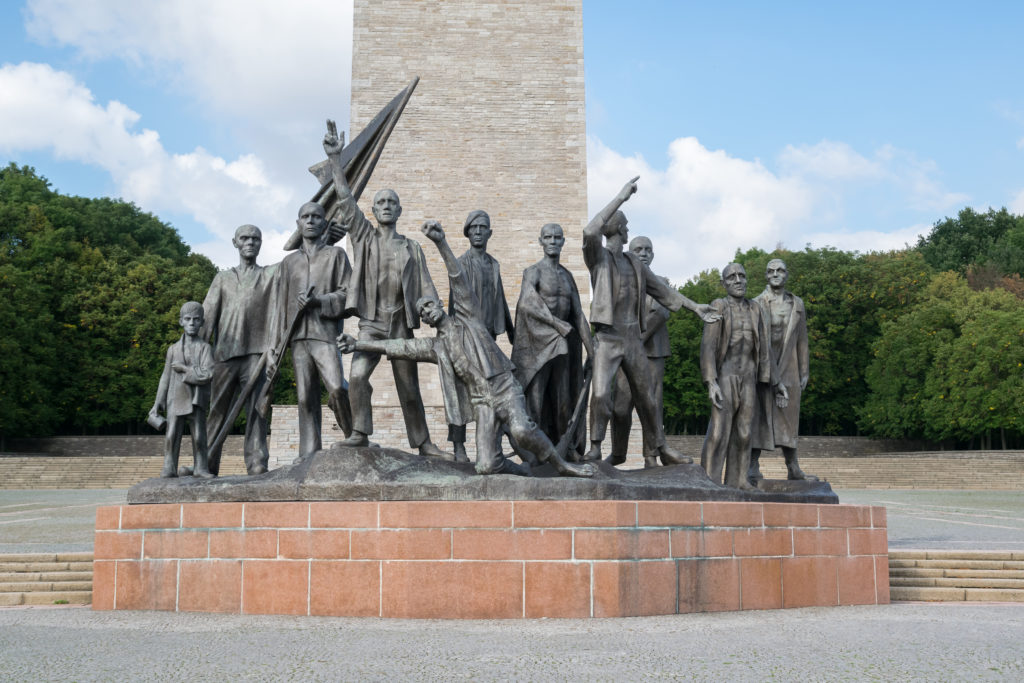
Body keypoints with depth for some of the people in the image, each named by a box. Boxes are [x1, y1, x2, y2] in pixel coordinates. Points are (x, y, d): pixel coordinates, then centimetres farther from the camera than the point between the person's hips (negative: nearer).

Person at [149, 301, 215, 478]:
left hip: (196, 400, -2)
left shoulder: (204, 347, -1)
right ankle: (169, 468, 4)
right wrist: (158, 403, 9)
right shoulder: (173, 349, 8)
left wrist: (184, 369, -13)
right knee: (171, 436, -2)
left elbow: (207, 374, -14)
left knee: (199, 437, 2)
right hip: (176, 399, 2)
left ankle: (200, 467, 11)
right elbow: (166, 377, 11)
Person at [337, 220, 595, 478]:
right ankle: (523, 473, 13)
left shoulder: (466, 318, 10)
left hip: (505, 388, -3)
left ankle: (561, 465, -14)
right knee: (487, 466, -15)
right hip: (482, 402, 4)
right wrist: (358, 344, 16)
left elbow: (459, 280, -4)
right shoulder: (436, 347, 19)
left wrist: (441, 242, -16)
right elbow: (396, 347, 20)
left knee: (521, 430, -33)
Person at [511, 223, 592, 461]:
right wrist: (557, 323, -26)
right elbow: (526, 304, -26)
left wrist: (591, 349, 3)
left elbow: (578, 315, 11)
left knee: (563, 397, 9)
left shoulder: (567, 276, 13)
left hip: (561, 345, 6)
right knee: (534, 397, -8)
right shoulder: (532, 272, -7)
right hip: (537, 343, -6)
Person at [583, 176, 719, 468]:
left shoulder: (633, 262, 16)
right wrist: (620, 198, -25)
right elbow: (590, 231, -24)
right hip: (607, 338, -6)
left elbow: (661, 289, 22)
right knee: (601, 394, -22)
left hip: (633, 339, 6)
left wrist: (695, 307, 21)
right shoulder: (597, 256, -2)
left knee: (647, 399, 10)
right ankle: (595, 447, -6)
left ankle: (656, 452, 21)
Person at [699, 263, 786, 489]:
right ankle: (709, 481, -9)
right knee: (719, 430, -12)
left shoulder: (754, 309, 10)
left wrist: (774, 382, 11)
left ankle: (737, 480, 10)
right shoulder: (717, 307, -5)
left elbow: (763, 348, 13)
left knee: (743, 430, 4)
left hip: (748, 376, 5)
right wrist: (710, 383, -22)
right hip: (724, 374, -5)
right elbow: (708, 346, -12)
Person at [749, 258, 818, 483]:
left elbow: (802, 340, 14)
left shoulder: (797, 304, 12)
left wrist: (804, 371, 11)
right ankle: (753, 468, 1)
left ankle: (793, 468, 14)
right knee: (758, 419, -2)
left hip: (788, 371, 3)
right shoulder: (756, 304, 1)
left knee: (788, 419, 8)